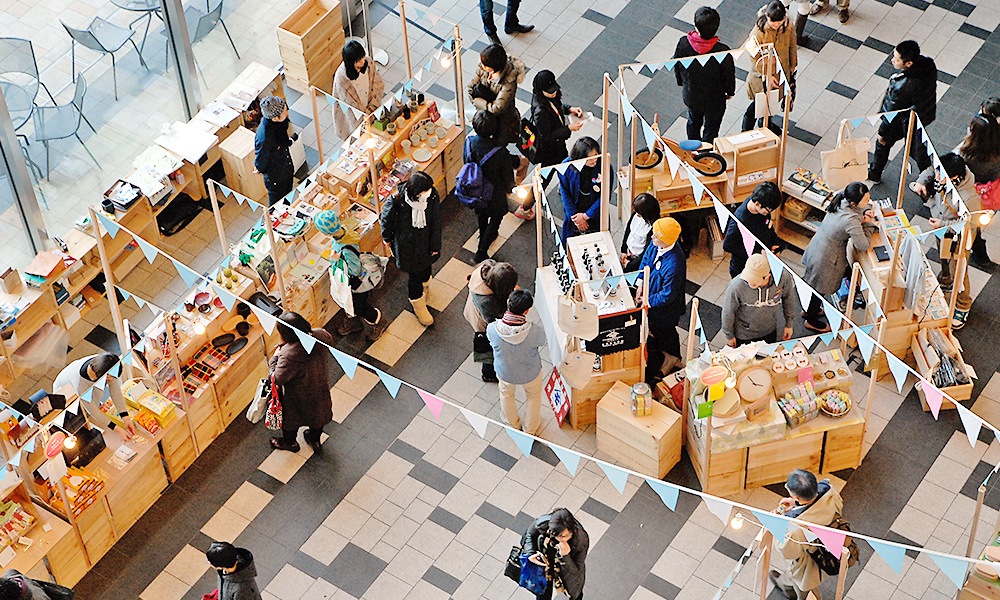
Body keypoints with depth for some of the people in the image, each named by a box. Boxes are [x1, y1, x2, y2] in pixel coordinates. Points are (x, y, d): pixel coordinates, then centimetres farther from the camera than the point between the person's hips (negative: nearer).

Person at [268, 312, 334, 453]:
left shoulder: (289, 355, -44)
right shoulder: (322, 335, -26)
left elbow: (277, 379, -32)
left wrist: (274, 358, -17)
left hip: (298, 398, -5)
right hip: (320, 389, 5)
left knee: (290, 419, 29)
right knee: (317, 414, 34)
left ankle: (290, 442, 57)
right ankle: (315, 440, 60)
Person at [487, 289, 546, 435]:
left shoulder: (492, 329, -34)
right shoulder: (535, 332, -38)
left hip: (505, 372, 1)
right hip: (530, 373, -1)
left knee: (506, 395, 35)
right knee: (533, 396, 32)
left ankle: (513, 425, 59)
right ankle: (531, 429, 55)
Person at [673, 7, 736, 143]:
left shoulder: (683, 43, -27)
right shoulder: (722, 51, -34)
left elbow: (677, 67, -8)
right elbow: (729, 75, -16)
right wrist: (730, 92, 6)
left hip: (690, 95, 4)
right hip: (714, 100, -4)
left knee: (693, 122, 32)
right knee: (711, 131, 22)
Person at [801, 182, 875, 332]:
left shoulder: (841, 198, -14)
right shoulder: (851, 221, -37)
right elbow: (863, 246, -28)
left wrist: (863, 213, -9)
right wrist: (869, 224, -16)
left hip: (817, 246, 8)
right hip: (826, 258, -8)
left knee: (814, 284, 31)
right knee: (821, 287, 18)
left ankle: (809, 309, 55)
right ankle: (811, 320, 41)